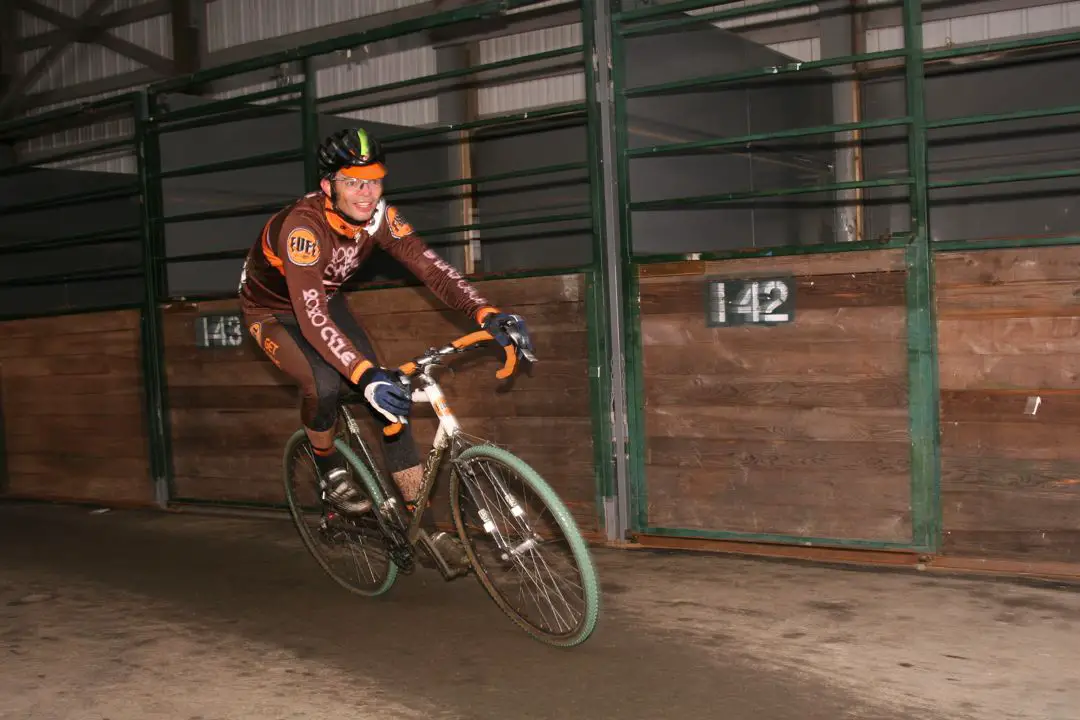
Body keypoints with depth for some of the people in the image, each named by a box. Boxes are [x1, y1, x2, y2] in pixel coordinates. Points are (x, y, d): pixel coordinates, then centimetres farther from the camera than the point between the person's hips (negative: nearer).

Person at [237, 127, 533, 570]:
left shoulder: (378, 216, -21)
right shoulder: (303, 226, -38)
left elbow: (429, 266, -26)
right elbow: (312, 319, -47)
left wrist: (486, 314, -42)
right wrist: (366, 375, -60)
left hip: (324, 299, 5)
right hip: (273, 311, -5)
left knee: (391, 397, -9)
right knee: (324, 384, -35)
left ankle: (423, 528, -2)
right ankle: (330, 473, -2)